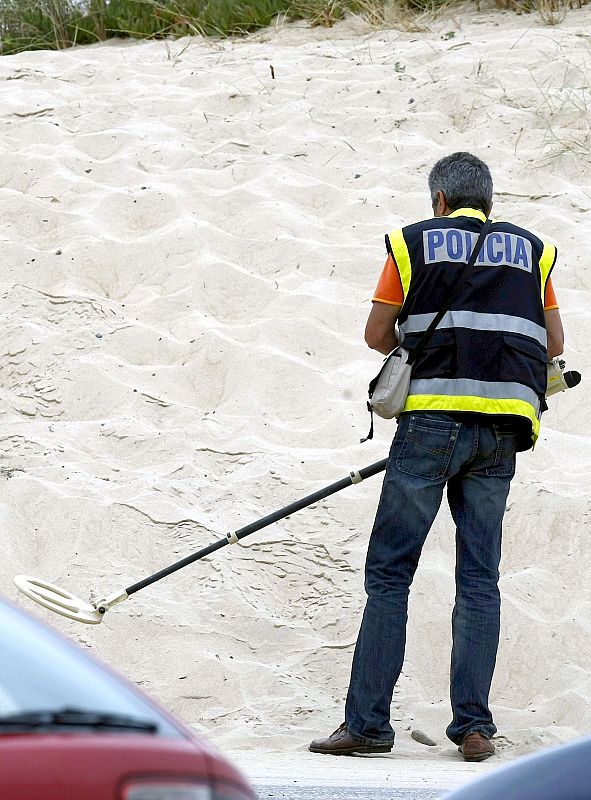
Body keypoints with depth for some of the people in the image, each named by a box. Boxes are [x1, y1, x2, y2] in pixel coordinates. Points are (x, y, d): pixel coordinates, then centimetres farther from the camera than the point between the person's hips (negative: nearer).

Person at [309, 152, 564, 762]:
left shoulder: (414, 242, 7)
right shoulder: (531, 250, 15)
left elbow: (377, 334, 9)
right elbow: (554, 344, 17)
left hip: (433, 416, -3)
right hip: (503, 427, 3)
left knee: (389, 571, 0)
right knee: (479, 578, 7)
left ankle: (368, 722, -4)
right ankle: (474, 725, 0)